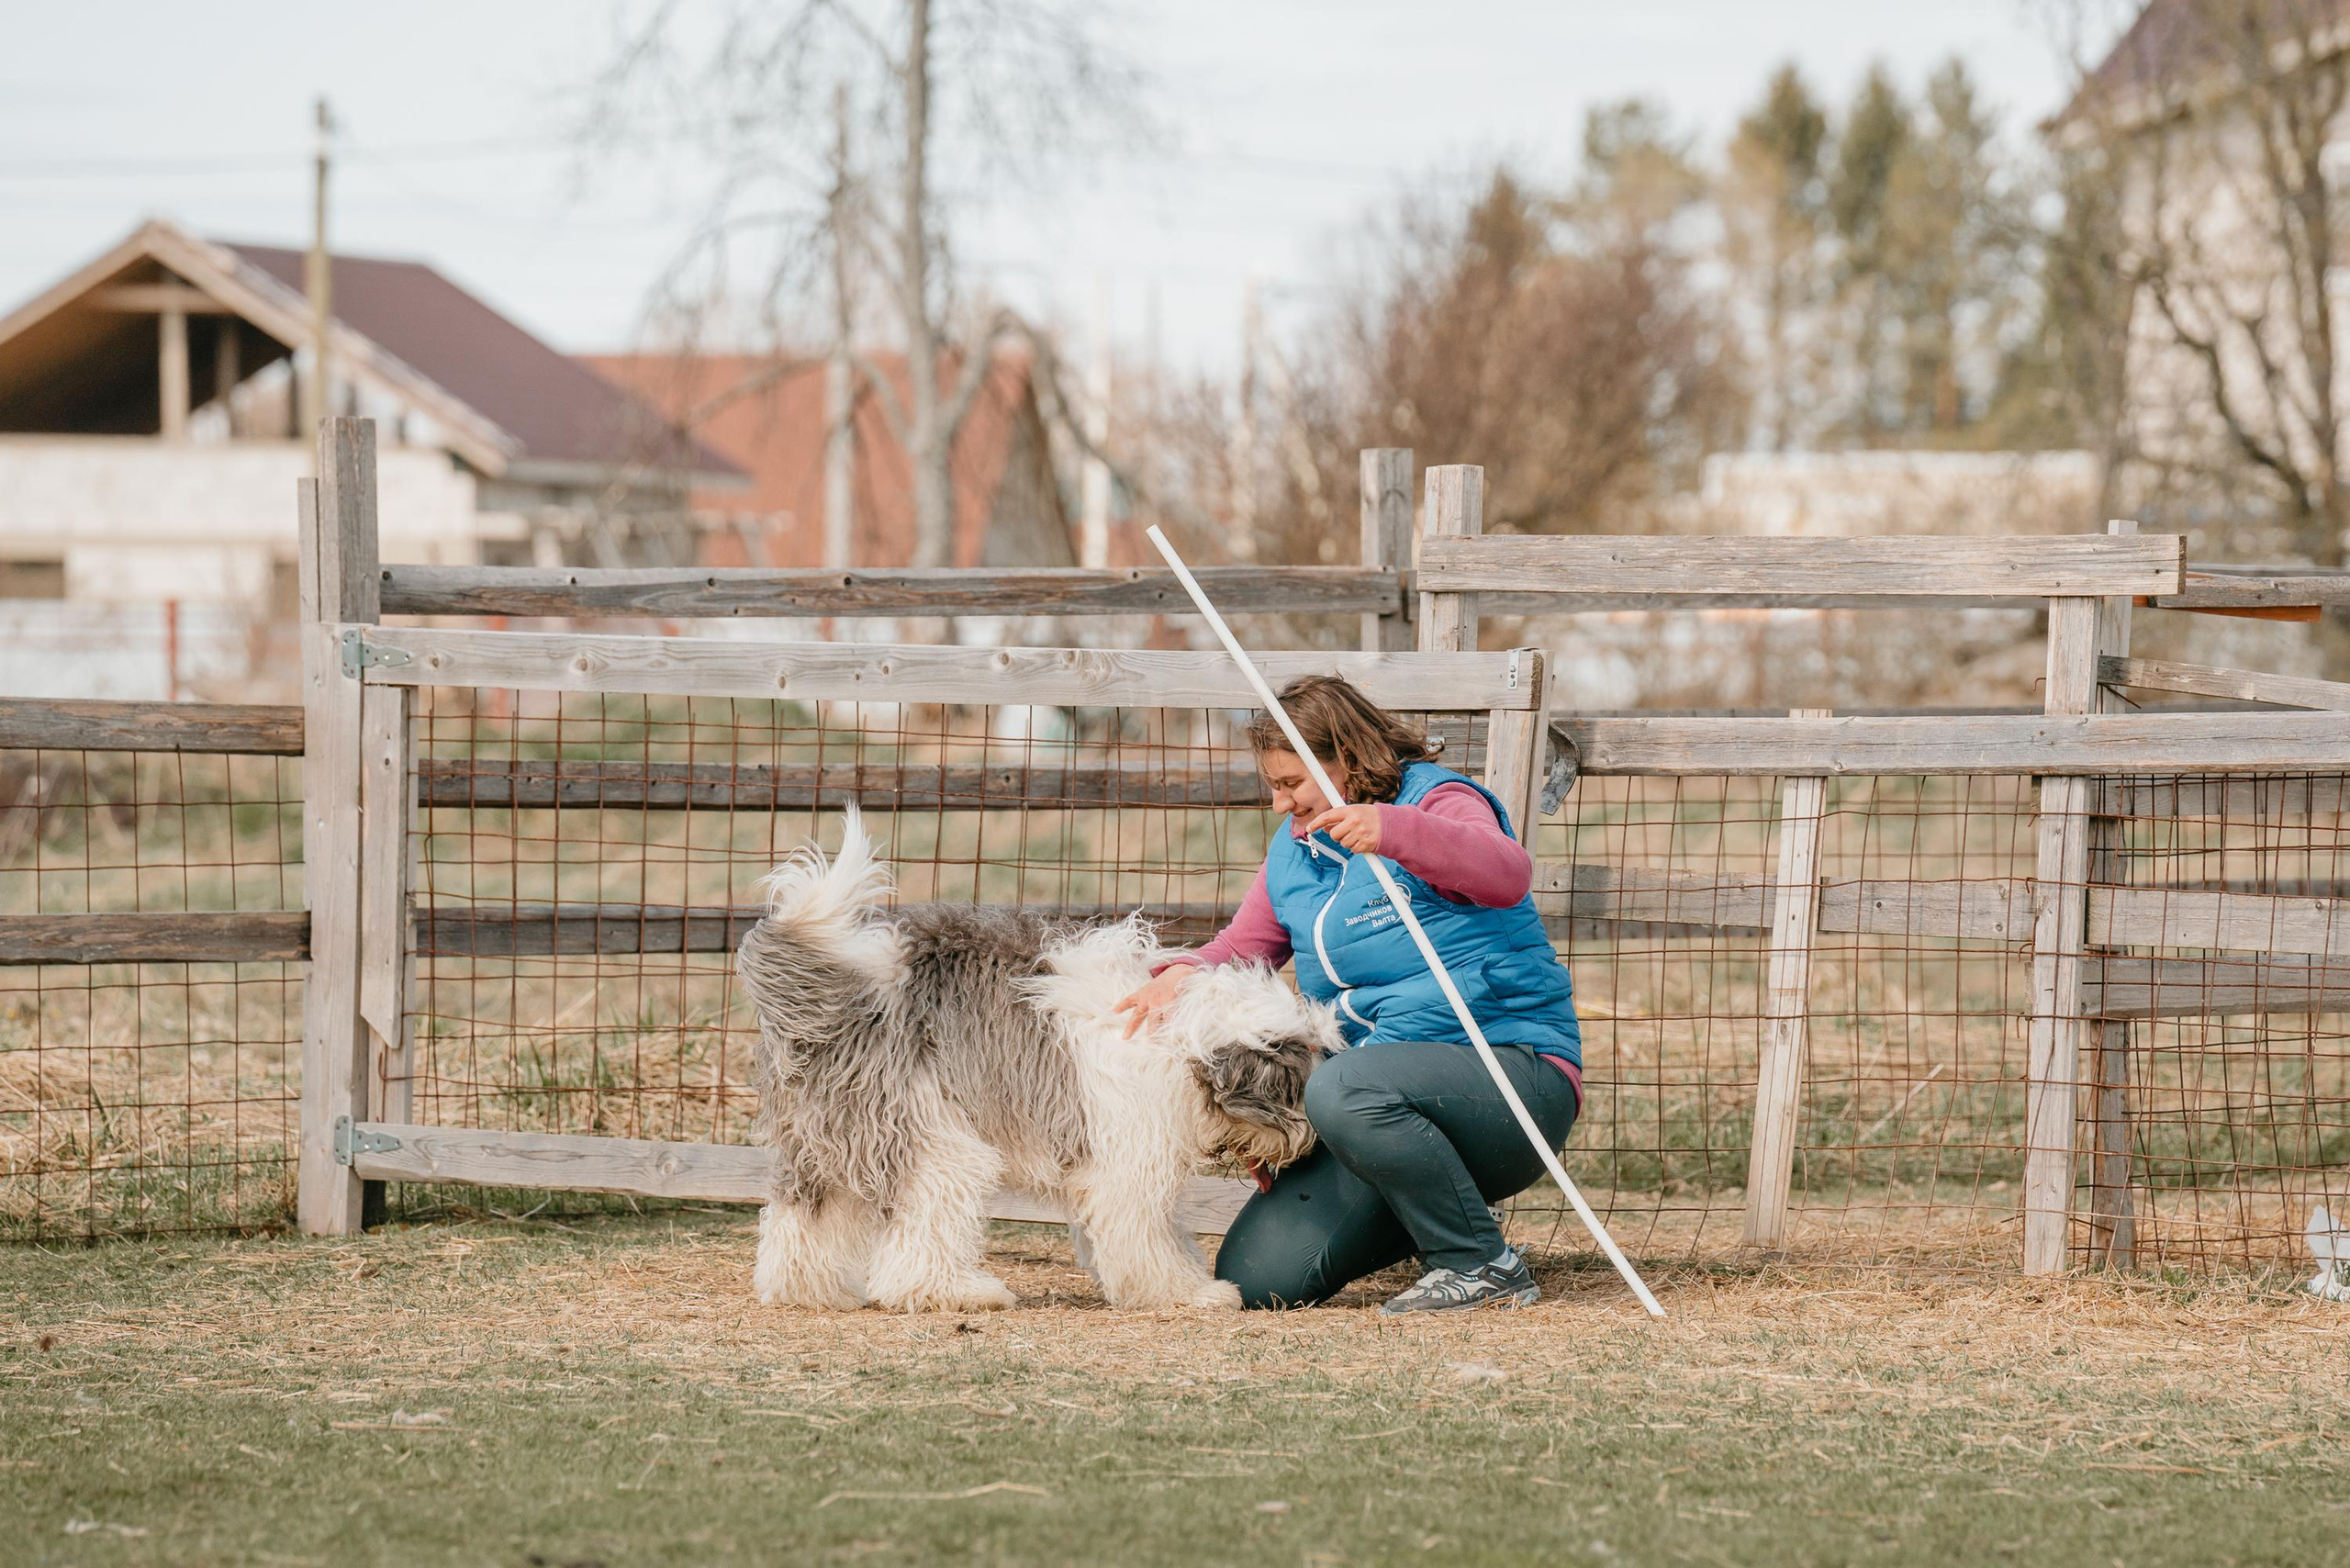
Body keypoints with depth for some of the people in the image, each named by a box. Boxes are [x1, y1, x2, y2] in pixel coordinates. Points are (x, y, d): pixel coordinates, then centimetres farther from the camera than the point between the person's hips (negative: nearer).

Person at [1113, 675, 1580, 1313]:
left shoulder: (1436, 802, -8)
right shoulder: (1294, 851, 16)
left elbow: (1507, 872, -29)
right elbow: (1245, 945, 10)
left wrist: (1392, 830, -45)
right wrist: (1184, 973, -14)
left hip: (1511, 1069, -8)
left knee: (1344, 1089, -40)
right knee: (1252, 1281, -7)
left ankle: (1483, 1267, -21)